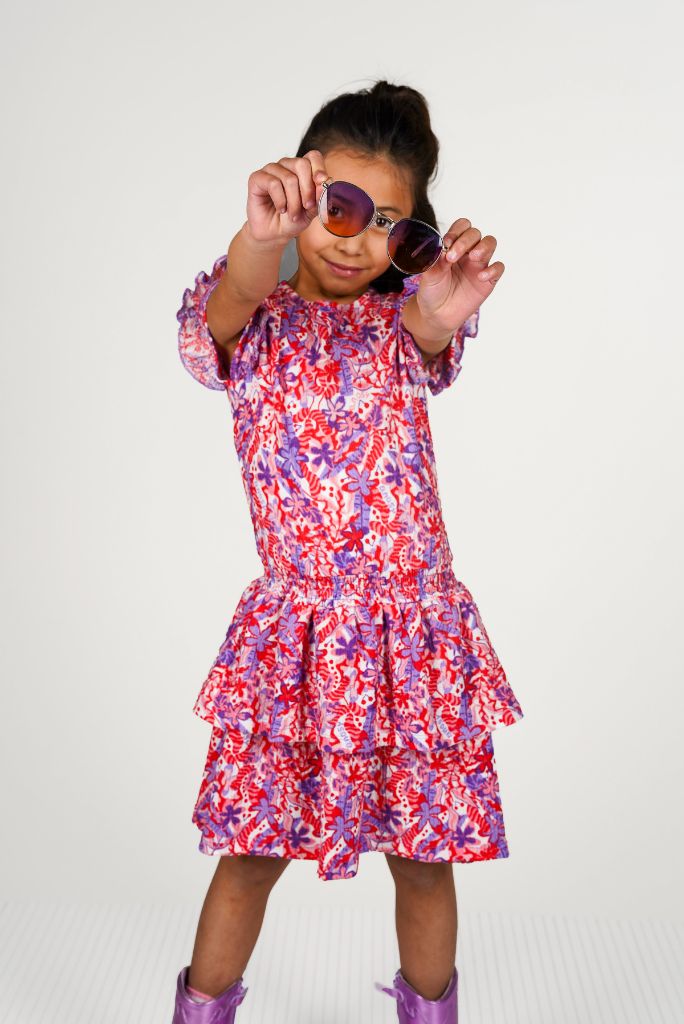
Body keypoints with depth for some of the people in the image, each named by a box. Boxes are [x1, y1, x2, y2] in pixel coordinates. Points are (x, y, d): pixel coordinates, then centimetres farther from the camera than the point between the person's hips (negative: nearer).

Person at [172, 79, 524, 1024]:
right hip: (292, 632, -1)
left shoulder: (405, 319, 2)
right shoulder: (257, 322, -1)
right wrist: (260, 241, -48)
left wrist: (440, 318, -47)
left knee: (425, 855, 12)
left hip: (415, 632, 1)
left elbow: (433, 354, -21)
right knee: (251, 851, 9)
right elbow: (211, 327, -25)